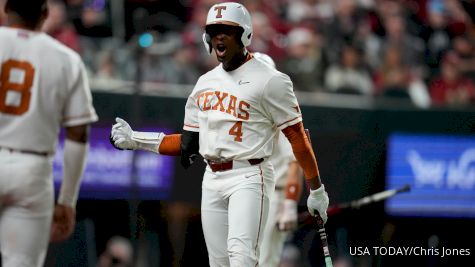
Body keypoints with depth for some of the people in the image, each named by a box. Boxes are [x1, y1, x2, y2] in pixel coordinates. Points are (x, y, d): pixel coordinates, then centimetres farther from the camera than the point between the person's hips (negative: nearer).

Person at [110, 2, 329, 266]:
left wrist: (317, 190, -5)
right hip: (213, 180, 7)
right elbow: (189, 143, 20)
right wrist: (136, 140, 15)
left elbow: (297, 136, -5)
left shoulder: (269, 80, -5)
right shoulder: (205, 83, 15)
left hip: (248, 177, -7)